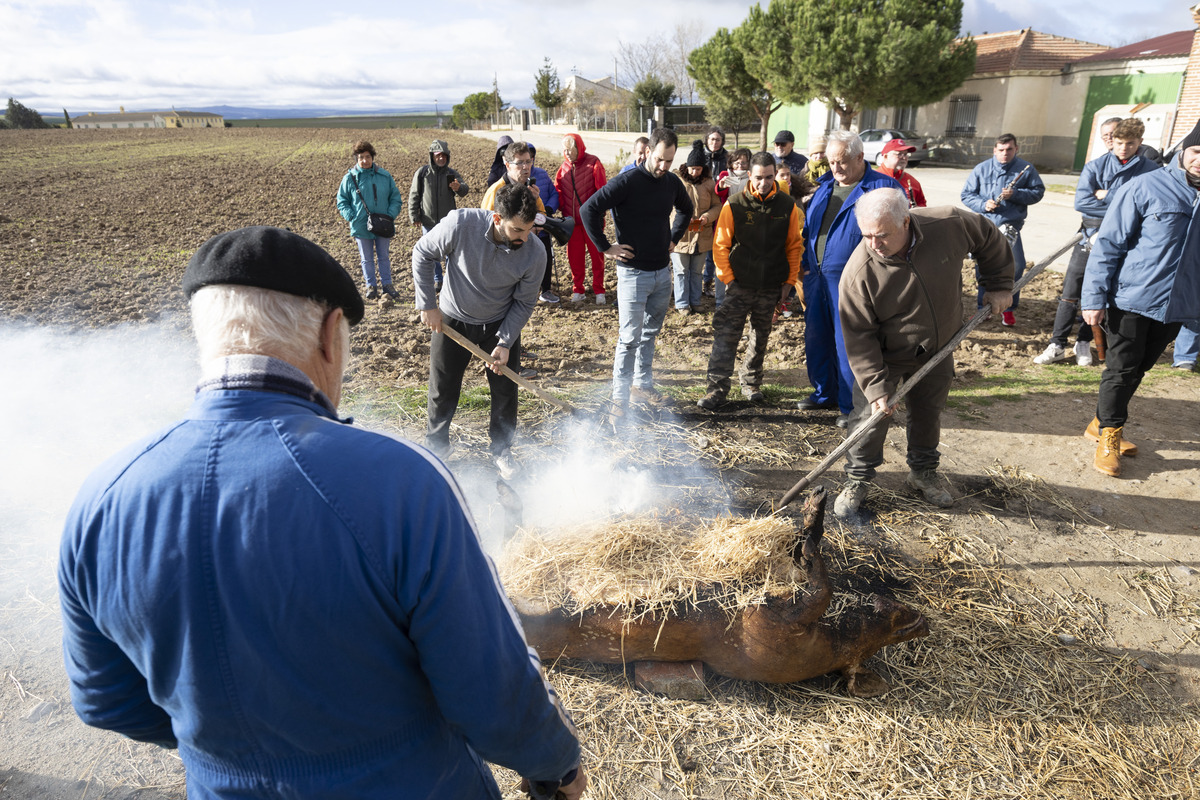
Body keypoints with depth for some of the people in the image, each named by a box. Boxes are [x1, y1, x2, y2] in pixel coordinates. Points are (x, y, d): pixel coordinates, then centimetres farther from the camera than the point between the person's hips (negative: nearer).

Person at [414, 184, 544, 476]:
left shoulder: (535, 253, -24)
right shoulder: (460, 224, -30)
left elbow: (524, 303, -11)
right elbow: (422, 254, -12)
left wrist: (505, 342, -17)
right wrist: (428, 304, -13)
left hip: (500, 323, 1)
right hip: (452, 319, -1)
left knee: (505, 389, 7)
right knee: (442, 389, 10)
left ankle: (502, 449, 30)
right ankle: (435, 446, 35)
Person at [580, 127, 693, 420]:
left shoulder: (673, 182, 4)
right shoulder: (627, 182, -16)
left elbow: (686, 210, 26)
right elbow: (588, 210, -19)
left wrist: (674, 238, 14)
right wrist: (605, 247, -15)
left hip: (663, 273, 6)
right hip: (633, 273, -6)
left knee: (650, 333, 17)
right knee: (630, 338, -3)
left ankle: (642, 383, 31)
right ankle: (620, 397, 6)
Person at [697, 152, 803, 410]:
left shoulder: (788, 205, 0)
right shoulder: (734, 205, -6)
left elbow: (794, 245, 8)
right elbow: (720, 246, -1)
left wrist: (790, 280, 3)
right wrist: (728, 278, -7)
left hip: (772, 287, 2)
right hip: (740, 285, -2)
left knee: (760, 337, 14)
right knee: (725, 337, -6)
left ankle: (751, 383, 30)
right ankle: (717, 390, -1)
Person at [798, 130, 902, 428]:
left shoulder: (883, 188, -7)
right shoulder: (825, 187, 13)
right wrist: (804, 263, 13)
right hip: (817, 277, 7)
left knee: (849, 344, -1)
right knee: (816, 338, 15)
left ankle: (851, 405, 14)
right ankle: (824, 393, 33)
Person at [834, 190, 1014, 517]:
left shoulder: (950, 225, -24)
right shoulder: (858, 272, -31)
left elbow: (991, 240, -1)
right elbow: (859, 336, -24)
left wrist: (999, 286, 0)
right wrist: (875, 386, -25)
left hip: (938, 350, 3)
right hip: (885, 357, -3)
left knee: (929, 415, 17)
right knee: (870, 417, -1)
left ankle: (923, 472, 39)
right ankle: (857, 479, 20)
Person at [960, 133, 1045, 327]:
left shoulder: (1026, 169, 5)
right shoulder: (981, 169, 7)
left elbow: (1038, 192, 6)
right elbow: (966, 195, 7)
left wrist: (1015, 194, -11)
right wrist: (983, 204, -12)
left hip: (1010, 226, -1)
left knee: (1016, 266, -10)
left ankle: (1009, 310, 6)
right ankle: (982, 307, 21)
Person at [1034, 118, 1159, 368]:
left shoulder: (1150, 170, 3)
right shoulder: (1095, 166, 3)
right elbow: (1081, 201, -10)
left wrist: (1107, 196, -12)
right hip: (1091, 235, 0)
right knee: (1071, 292, -2)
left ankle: (1084, 343, 19)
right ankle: (1058, 345, 3)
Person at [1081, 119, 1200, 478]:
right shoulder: (1147, 187, -8)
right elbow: (1108, 244, -9)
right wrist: (1094, 298, -15)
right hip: (1131, 300, -5)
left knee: (1136, 370, 14)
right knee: (1122, 369, 2)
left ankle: (1102, 422, 30)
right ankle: (1109, 435, 16)